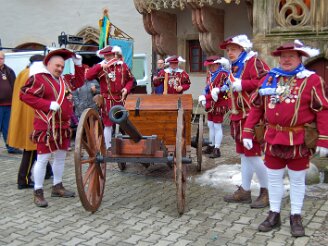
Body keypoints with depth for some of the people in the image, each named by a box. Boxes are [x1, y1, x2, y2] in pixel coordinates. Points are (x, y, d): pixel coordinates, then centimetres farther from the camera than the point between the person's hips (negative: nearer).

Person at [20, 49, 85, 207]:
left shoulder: (64, 80, 15)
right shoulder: (38, 78, -9)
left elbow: (79, 81, 29)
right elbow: (25, 95, -17)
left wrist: (78, 64, 16)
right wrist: (49, 105, -20)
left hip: (63, 126, 8)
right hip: (46, 127, -8)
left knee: (60, 157, 16)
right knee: (43, 159, -4)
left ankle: (57, 187, 31)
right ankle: (38, 193, 5)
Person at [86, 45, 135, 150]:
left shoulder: (122, 65, 4)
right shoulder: (101, 67, -2)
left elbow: (130, 79, 13)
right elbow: (88, 76, -15)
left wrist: (126, 88, -5)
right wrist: (100, 66, -22)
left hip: (120, 100, 3)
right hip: (107, 101, -3)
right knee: (108, 125, 1)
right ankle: (109, 148, 11)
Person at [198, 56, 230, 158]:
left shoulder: (223, 74, -18)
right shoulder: (210, 73, 9)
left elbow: (220, 93, -23)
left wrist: (205, 98, -22)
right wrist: (204, 97, -2)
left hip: (218, 105, -8)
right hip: (210, 105, 8)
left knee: (217, 126, -2)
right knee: (210, 125, 16)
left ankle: (217, 149, 5)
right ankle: (211, 146, 29)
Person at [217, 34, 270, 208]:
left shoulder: (254, 62, -11)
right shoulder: (235, 66, 18)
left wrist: (241, 84, -24)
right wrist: (221, 90, 13)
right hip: (239, 117, 10)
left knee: (253, 154, -6)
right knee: (244, 154, 14)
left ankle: (267, 192, 9)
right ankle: (244, 191, 24)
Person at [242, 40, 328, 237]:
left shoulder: (312, 80, -6)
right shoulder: (269, 78, 7)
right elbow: (256, 107, 9)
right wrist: (247, 132, 4)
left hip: (299, 140, -4)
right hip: (273, 138, 4)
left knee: (297, 179, 9)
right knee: (274, 177, 12)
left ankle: (296, 217, 22)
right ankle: (274, 215, 26)